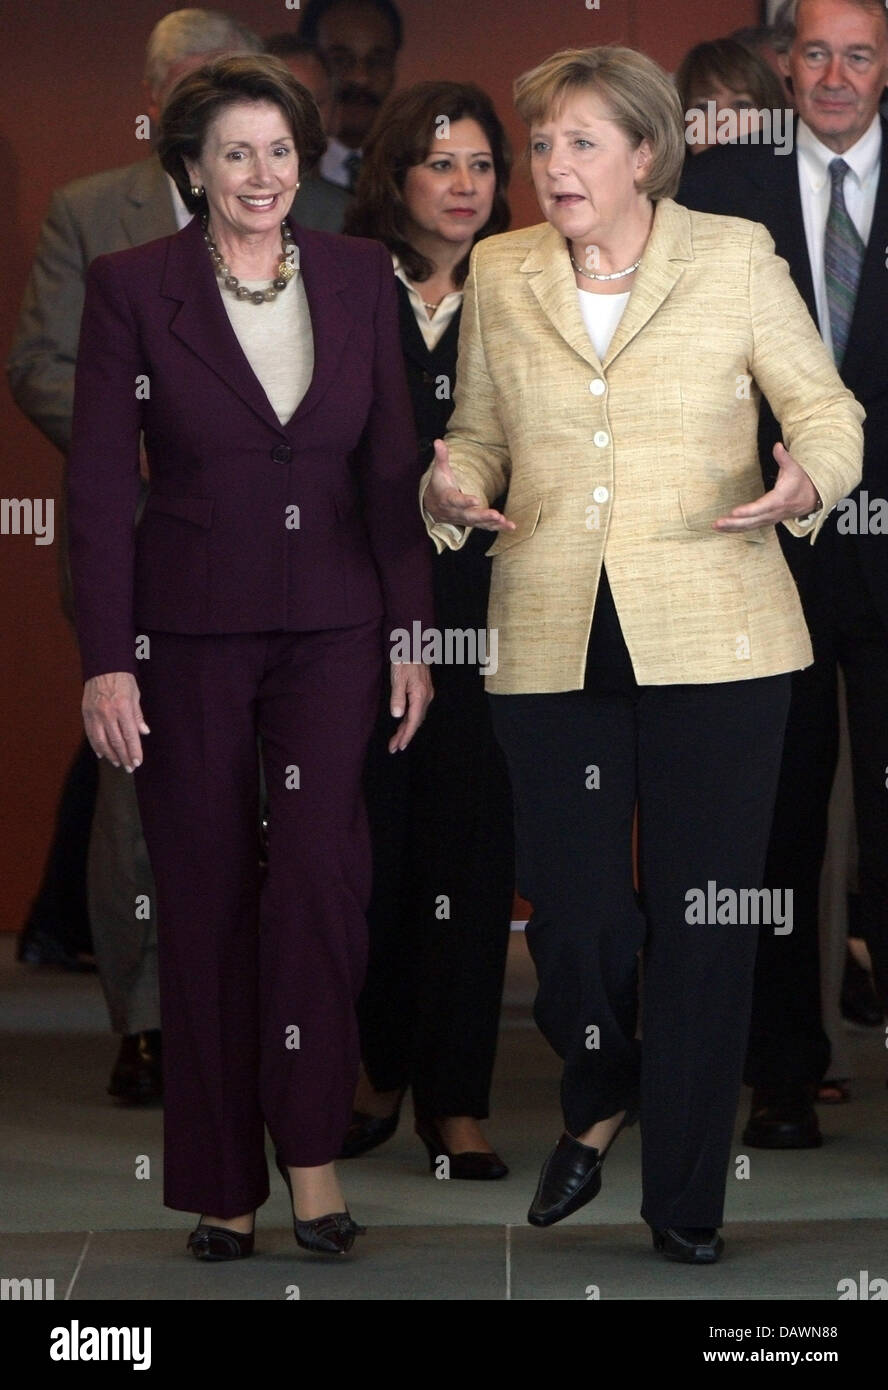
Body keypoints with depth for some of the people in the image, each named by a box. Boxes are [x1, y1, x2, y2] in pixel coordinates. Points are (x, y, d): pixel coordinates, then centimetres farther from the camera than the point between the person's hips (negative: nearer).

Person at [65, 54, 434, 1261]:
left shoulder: (359, 277, 6)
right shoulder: (131, 288, -2)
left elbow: (392, 466, 8)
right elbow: (99, 485, -3)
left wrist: (412, 634, 4)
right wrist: (107, 660, -8)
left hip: (330, 626, 1)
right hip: (188, 632, -1)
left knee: (321, 864, -16)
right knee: (205, 894, 4)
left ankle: (311, 1146, -2)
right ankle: (224, 1182, 14)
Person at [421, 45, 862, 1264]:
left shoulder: (735, 258, 3)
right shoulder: (499, 274, 11)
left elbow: (825, 404, 8)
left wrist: (810, 479, -14)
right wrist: (454, 489, -3)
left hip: (713, 637, -2)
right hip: (552, 643, 2)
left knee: (705, 919, 0)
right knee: (568, 908, 0)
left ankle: (685, 1197, 15)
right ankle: (600, 1101, 34)